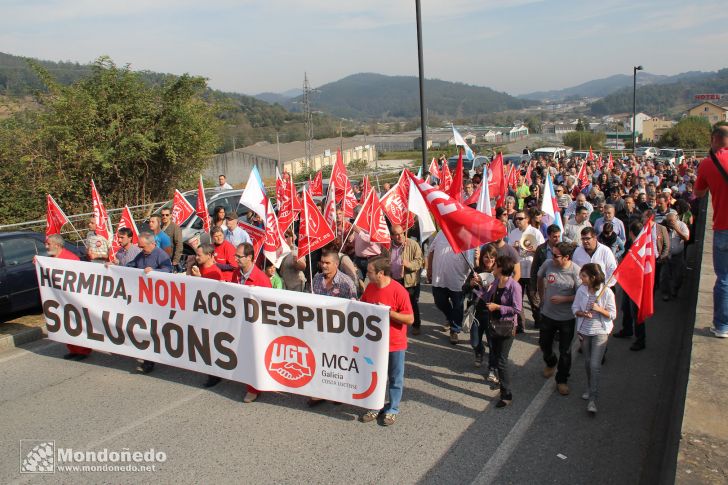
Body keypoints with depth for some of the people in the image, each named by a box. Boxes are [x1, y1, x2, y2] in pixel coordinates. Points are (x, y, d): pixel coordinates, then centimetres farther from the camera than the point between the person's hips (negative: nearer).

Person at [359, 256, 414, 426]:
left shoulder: (399, 291, -20)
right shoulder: (370, 288, -2)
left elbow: (410, 319, -19)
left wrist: (388, 312, -26)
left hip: (395, 344, -5)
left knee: (395, 379, 12)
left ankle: (392, 409, 27)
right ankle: (375, 407, 32)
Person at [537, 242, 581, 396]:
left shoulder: (575, 271, -20)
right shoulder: (548, 264, -11)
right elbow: (540, 278, 12)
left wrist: (563, 299, -23)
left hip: (567, 318, -3)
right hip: (548, 314, 4)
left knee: (565, 351, 8)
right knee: (544, 343, 19)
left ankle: (562, 380, 26)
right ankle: (550, 363, 50)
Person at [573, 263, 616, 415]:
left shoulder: (607, 292, -15)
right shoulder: (581, 290, -5)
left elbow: (612, 315, -9)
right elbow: (575, 308, 3)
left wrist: (599, 309, -26)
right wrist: (583, 314, -17)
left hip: (600, 332, -4)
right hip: (584, 331, 4)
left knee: (595, 365, -9)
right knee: (587, 363, 18)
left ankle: (592, 399, -3)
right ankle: (590, 388, 39)